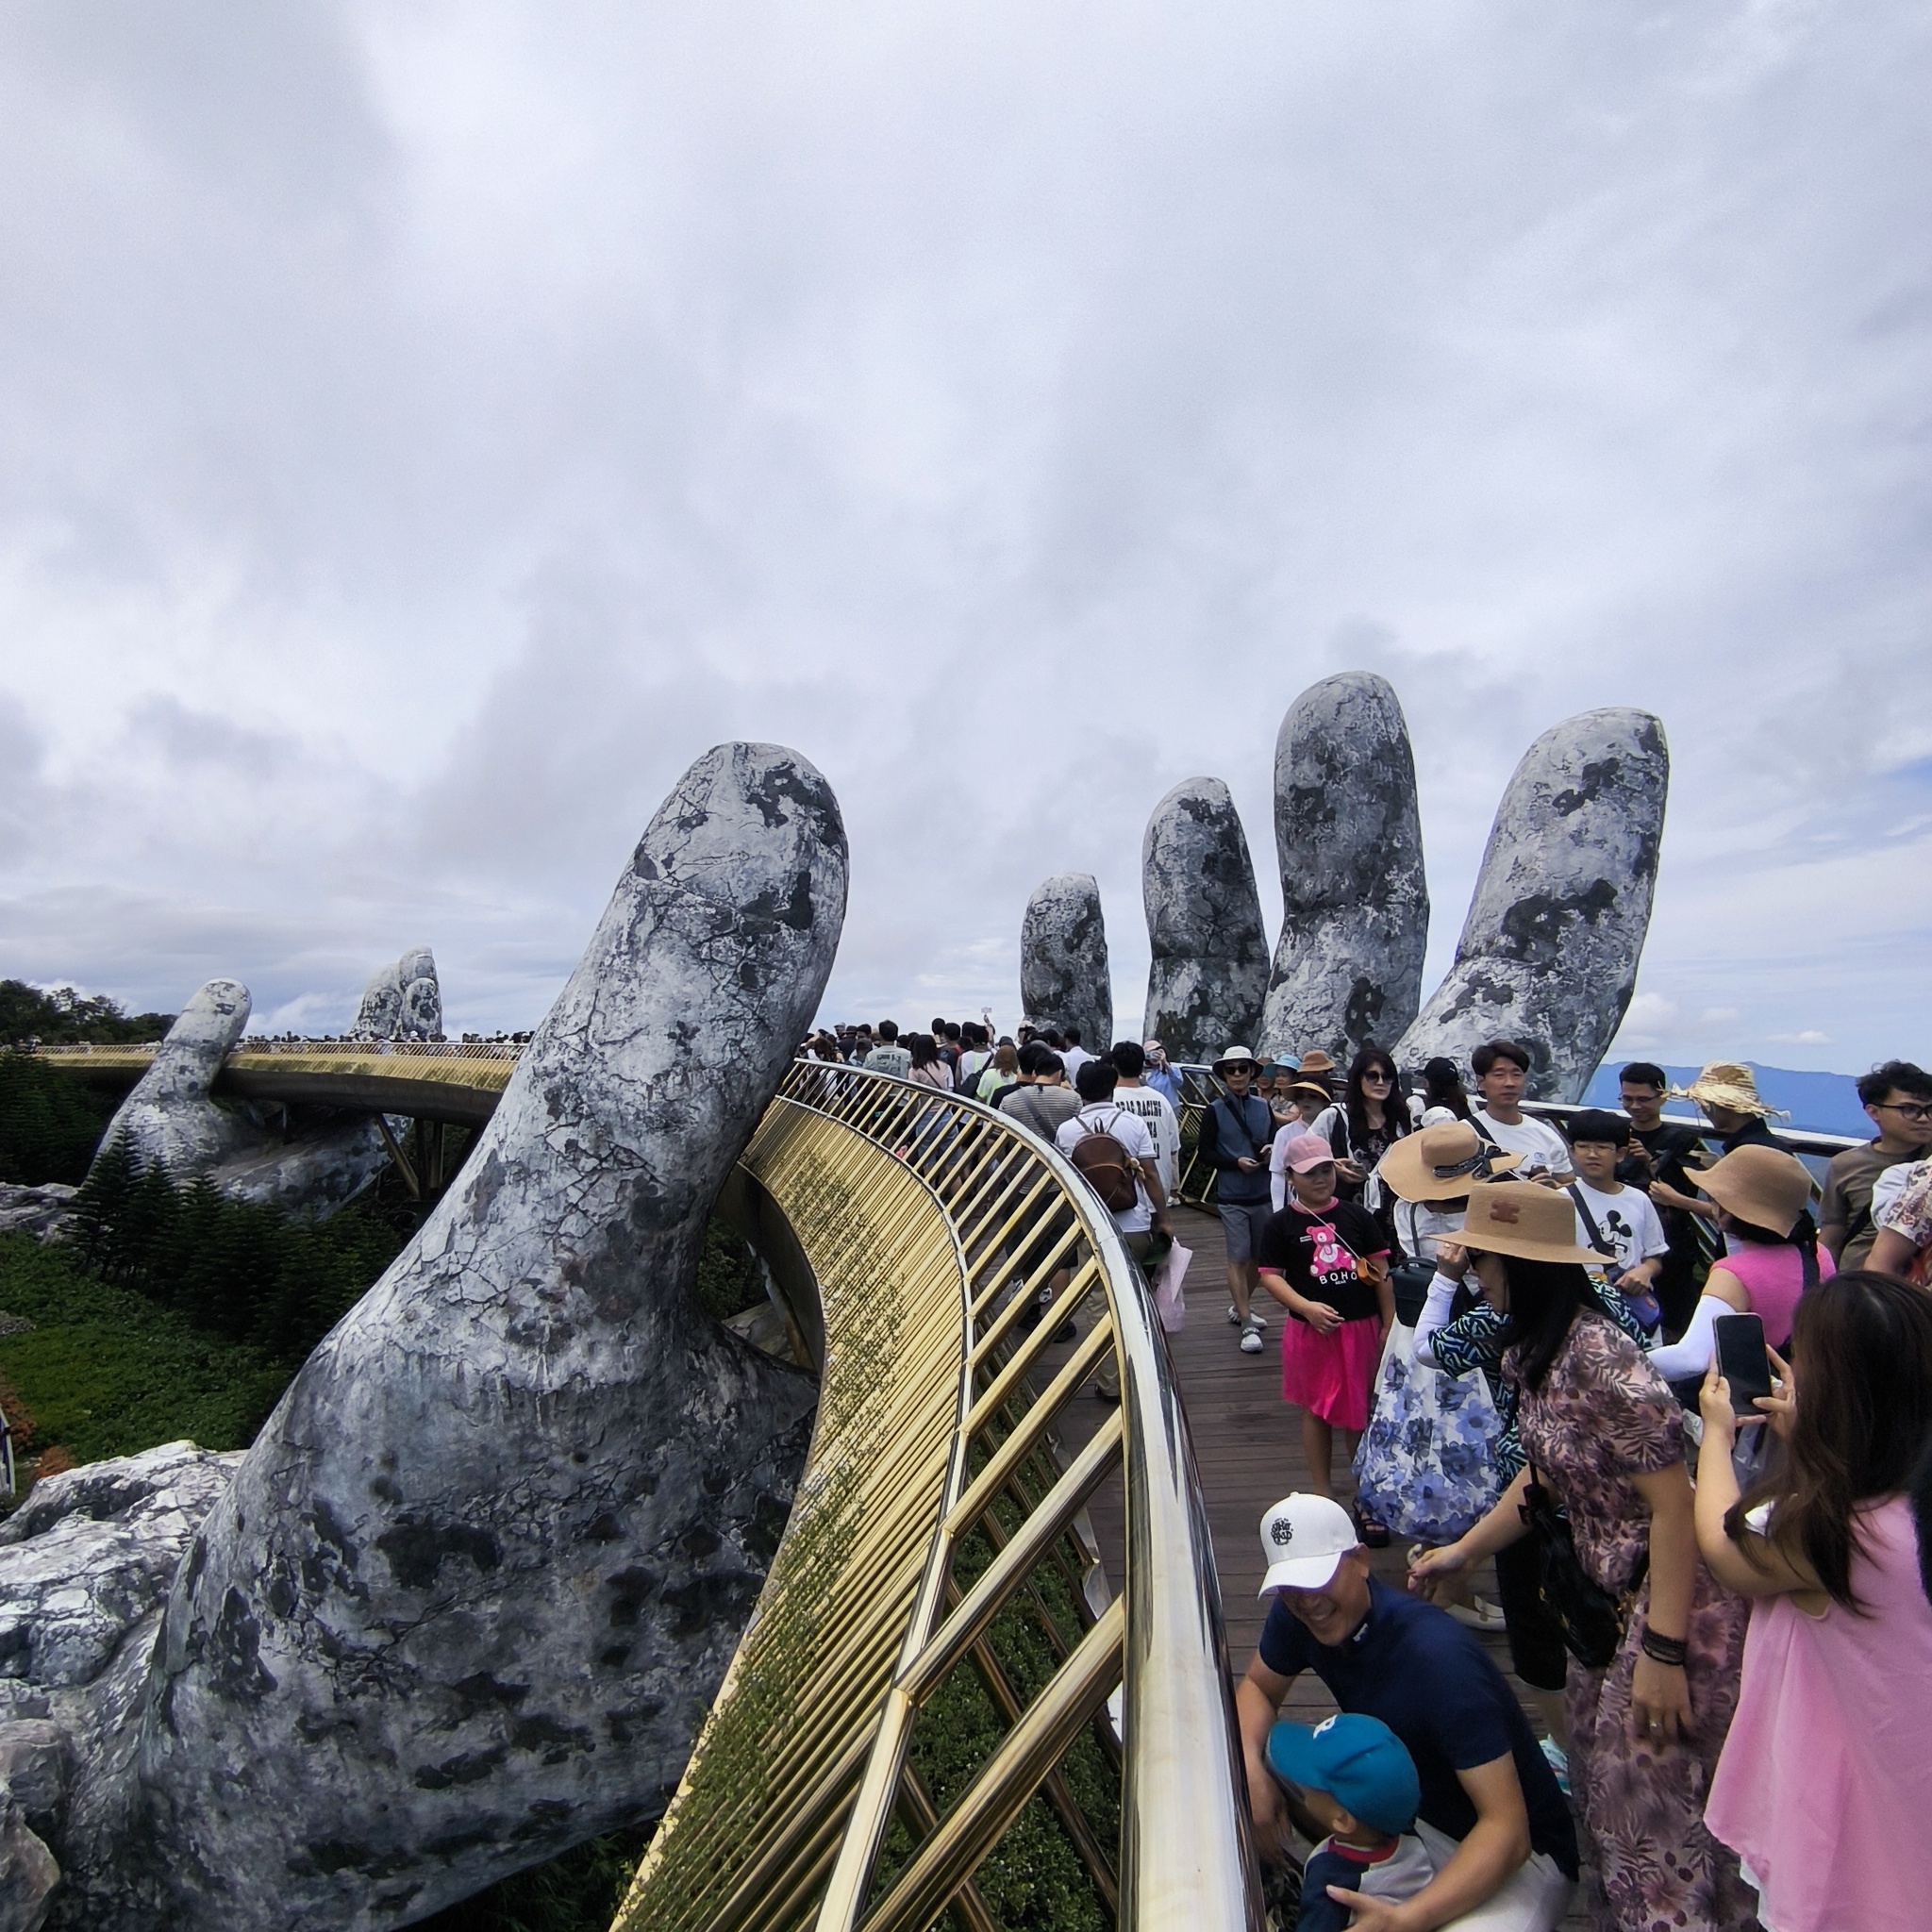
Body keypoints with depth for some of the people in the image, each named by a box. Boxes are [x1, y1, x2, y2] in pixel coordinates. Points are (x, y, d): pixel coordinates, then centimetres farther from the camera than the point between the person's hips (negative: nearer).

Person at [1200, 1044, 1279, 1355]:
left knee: (1259, 1255, 14)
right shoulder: (1214, 1111, -3)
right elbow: (1205, 1153, -4)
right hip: (1232, 1197, -4)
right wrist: (1237, 1162, -17)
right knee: (1238, 1258, -4)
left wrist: (1270, 1151, -9)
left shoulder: (1264, 1107, 6)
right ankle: (1247, 1325, 1)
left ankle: (1240, 1306, 34)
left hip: (1262, 1194, 4)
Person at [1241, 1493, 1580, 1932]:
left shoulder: (1439, 1657, -32)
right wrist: (1251, 1770, -19)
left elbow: (1507, 1830, -32)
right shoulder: (1296, 1614, -13)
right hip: (1409, 1806, 7)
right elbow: (1257, 1687, 2)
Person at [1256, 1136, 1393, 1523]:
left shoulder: (1357, 1216, 0)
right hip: (1311, 1330, -1)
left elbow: (1380, 1271, 3)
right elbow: (1270, 1275, -6)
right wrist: (1307, 1307, -19)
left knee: (1362, 1412, 11)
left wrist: (1389, 1323, -1)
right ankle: (1322, 1495, 28)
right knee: (1315, 1411, 13)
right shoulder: (1280, 1224, -5)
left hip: (1361, 1328, 1)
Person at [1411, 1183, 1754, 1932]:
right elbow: (1547, 1473, 9)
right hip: (1607, 1590, 9)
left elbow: (1675, 1506, -26)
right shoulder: (1532, 1351, -2)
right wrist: (1461, 1550, 11)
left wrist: (1663, 1651, -21)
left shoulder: (1600, 1359, -29)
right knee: (1600, 1780, 22)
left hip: (1675, 1597, -9)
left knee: (1654, 1800, 7)